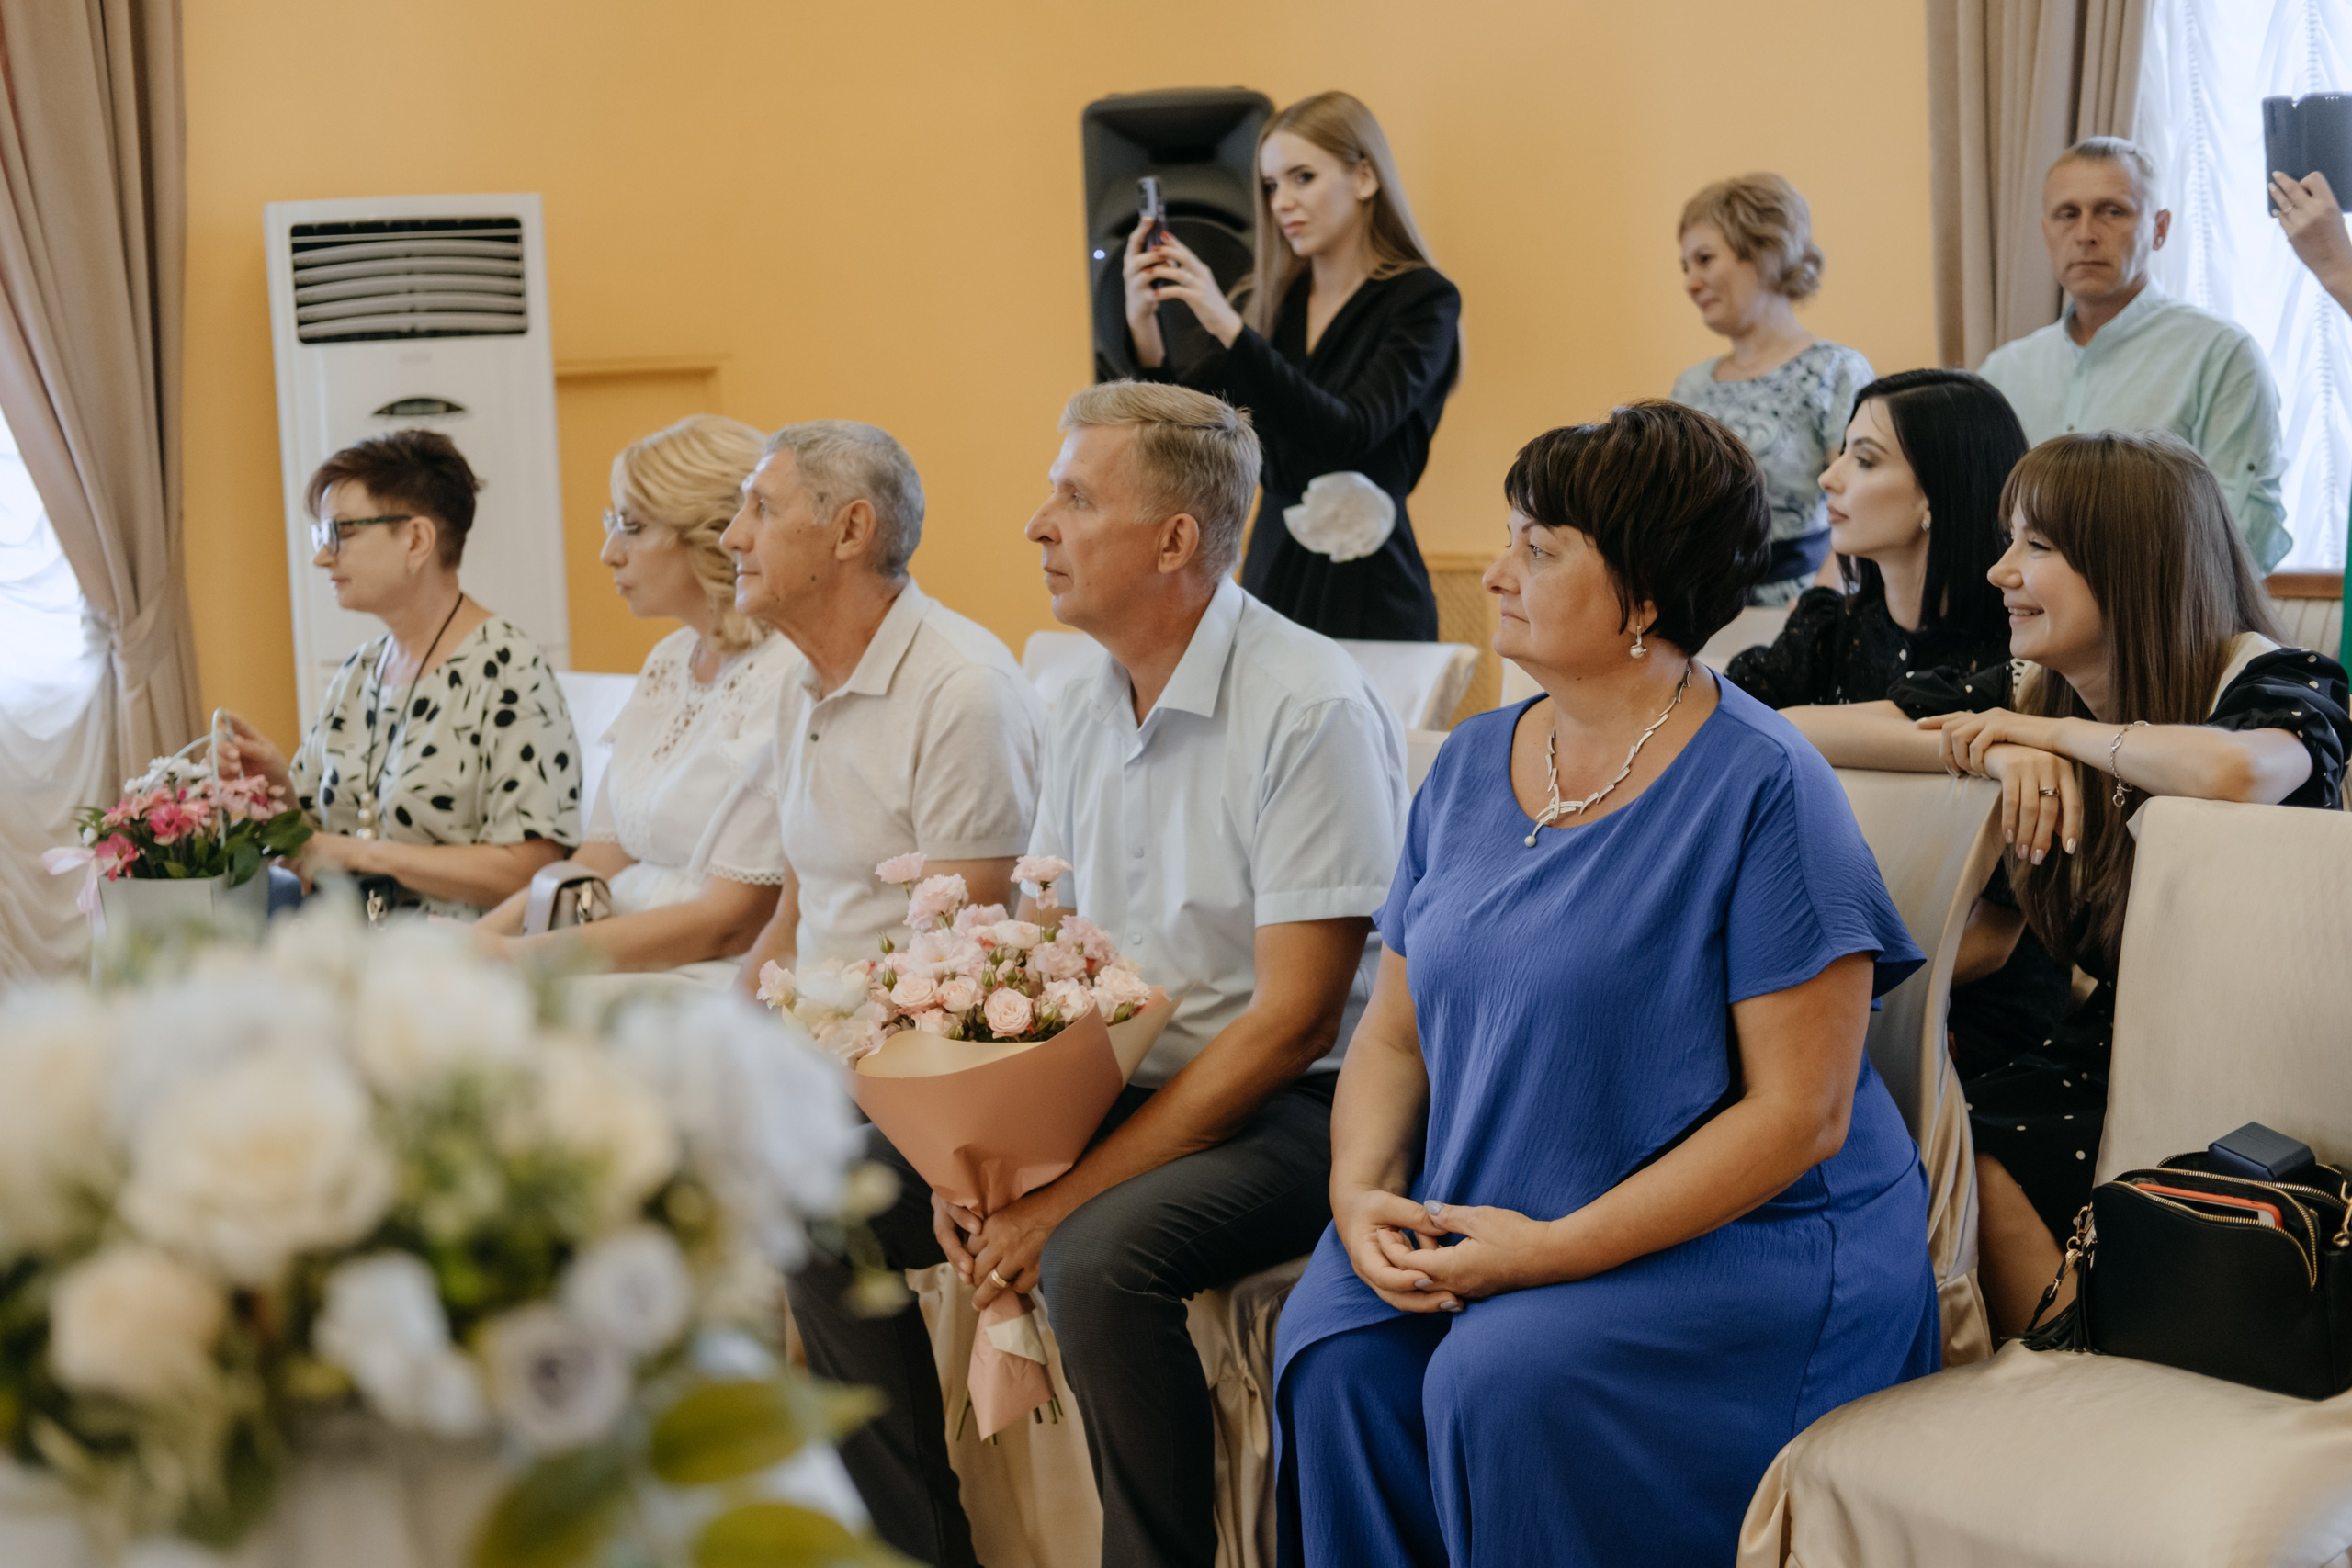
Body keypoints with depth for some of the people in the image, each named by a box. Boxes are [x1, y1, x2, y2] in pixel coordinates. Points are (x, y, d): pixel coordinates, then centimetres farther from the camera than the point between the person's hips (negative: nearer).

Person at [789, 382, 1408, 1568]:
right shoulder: (1084, 712, 8)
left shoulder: (1312, 711, -17)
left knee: (1099, 1258, -35)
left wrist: (1072, 1194, -21)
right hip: (1108, 1088, 8)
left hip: (1283, 1113, -8)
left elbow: (1293, 1022, -20)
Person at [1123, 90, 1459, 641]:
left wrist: (1229, 327, -29)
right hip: (1270, 580, 5)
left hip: (1367, 599, -5)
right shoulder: (1272, 300, 8)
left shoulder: (1422, 300, -7)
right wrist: (1144, 328, -16)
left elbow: (1349, 435, -22)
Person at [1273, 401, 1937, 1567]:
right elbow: (1395, 1032, 15)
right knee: (1335, 1349, -22)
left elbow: (1801, 1112, -15)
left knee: (1503, 1381, -29)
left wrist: (1556, 1250, -19)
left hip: (1741, 1242, -5)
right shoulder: (1471, 766, 10)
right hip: (1474, 1228, 6)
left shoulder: (1763, 790, -11)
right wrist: (1361, 1197, -6)